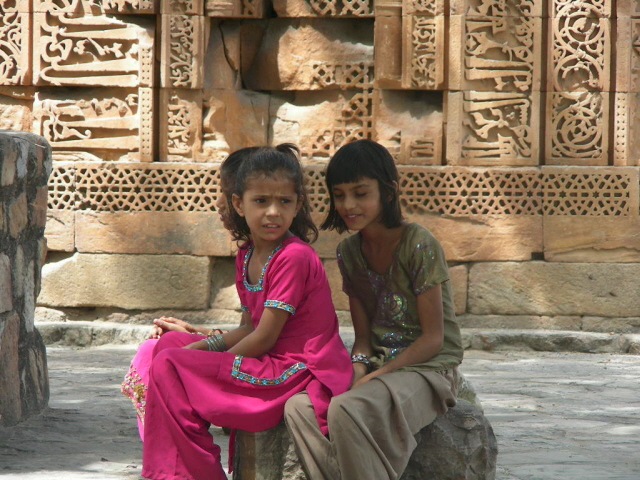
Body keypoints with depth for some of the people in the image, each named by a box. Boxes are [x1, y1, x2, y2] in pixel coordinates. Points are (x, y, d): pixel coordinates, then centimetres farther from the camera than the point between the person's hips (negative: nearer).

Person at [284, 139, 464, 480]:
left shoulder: (418, 245, -14)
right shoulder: (349, 252, 8)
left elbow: (432, 338, -13)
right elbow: (363, 335, 10)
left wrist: (374, 378, -18)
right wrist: (357, 372, -12)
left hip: (428, 368, -7)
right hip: (379, 364, 7)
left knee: (346, 409, -33)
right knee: (299, 407, -18)